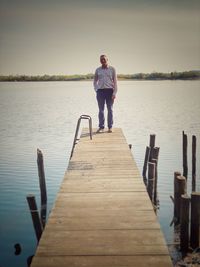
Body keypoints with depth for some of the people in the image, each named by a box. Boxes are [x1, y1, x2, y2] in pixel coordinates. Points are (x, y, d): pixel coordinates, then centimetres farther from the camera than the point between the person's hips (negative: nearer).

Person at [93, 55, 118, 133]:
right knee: (101, 110, 3)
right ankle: (101, 127, 9)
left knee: (110, 109, 4)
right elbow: (95, 81, 18)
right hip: (100, 91, 1)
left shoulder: (112, 69, 4)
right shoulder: (98, 70, 9)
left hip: (109, 90, -1)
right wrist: (96, 90, 5)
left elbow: (115, 81, 1)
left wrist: (114, 93, -7)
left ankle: (110, 127, 12)